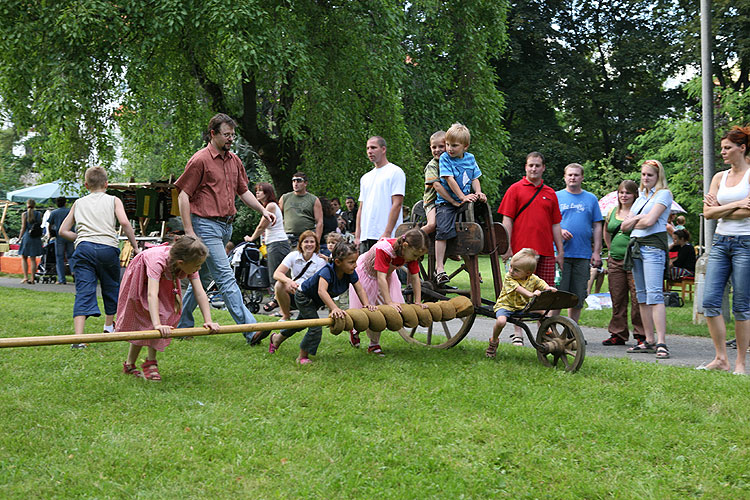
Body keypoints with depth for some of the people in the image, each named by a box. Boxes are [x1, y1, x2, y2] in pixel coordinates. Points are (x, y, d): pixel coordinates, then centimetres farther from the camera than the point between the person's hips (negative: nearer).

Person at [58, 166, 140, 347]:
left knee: (83, 292, -7)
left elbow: (63, 231, 19)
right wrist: (135, 246, 0)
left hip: (84, 248, 1)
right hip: (108, 247, -1)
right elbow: (124, 222, -4)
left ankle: (78, 337, -22)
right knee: (111, 287, 20)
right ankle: (109, 325, 37)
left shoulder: (79, 203, 23)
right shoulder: (113, 200, 15)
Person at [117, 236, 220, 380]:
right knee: (144, 321, -5)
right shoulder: (158, 260, -47)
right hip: (141, 280, -5)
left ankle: (151, 362, 0)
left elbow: (200, 293, -31)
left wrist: (208, 321, -40)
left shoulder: (190, 265, -30)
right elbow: (152, 294, -56)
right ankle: (130, 364, 11)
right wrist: (157, 324, -66)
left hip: (165, 282, 5)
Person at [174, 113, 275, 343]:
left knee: (201, 276, 14)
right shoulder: (200, 160, -9)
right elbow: (183, 196, -8)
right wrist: (189, 232, -14)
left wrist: (263, 210, 7)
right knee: (226, 277, -10)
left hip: (226, 226, 8)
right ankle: (249, 328, -13)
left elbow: (243, 191, 23)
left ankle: (182, 324, 24)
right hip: (206, 226, -8)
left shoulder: (234, 160, 14)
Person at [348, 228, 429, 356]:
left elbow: (415, 278, -15)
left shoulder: (412, 252, -22)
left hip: (387, 274, 5)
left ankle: (374, 344, 10)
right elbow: (381, 278, -42)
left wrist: (418, 303, -19)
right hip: (366, 274, -5)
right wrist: (389, 302, -44)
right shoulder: (384, 249, -41)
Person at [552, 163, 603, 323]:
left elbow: (597, 227, 12)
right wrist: (560, 231, -12)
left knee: (578, 297, 5)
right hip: (560, 254, -2)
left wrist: (596, 252, 4)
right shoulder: (556, 197, 8)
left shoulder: (591, 199, 13)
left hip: (583, 256, 2)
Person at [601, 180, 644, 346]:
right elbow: (606, 233, 29)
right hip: (615, 261, 6)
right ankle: (618, 334, 16)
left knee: (637, 299, -5)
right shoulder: (612, 212, 14)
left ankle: (641, 335, 2)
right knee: (617, 299, 9)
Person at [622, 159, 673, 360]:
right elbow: (624, 226, 16)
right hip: (636, 246, 8)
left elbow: (650, 221, -13)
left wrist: (633, 223, 5)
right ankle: (649, 341, 9)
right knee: (642, 296, 6)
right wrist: (636, 218, -3)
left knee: (654, 294, -17)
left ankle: (662, 343, -22)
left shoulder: (663, 194, 0)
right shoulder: (640, 197, 22)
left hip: (653, 246, -8)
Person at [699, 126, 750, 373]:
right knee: (710, 301, -2)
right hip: (720, 242, 6)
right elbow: (707, 213, 5)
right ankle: (721, 359, 7)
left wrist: (719, 209, -4)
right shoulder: (719, 177, 13)